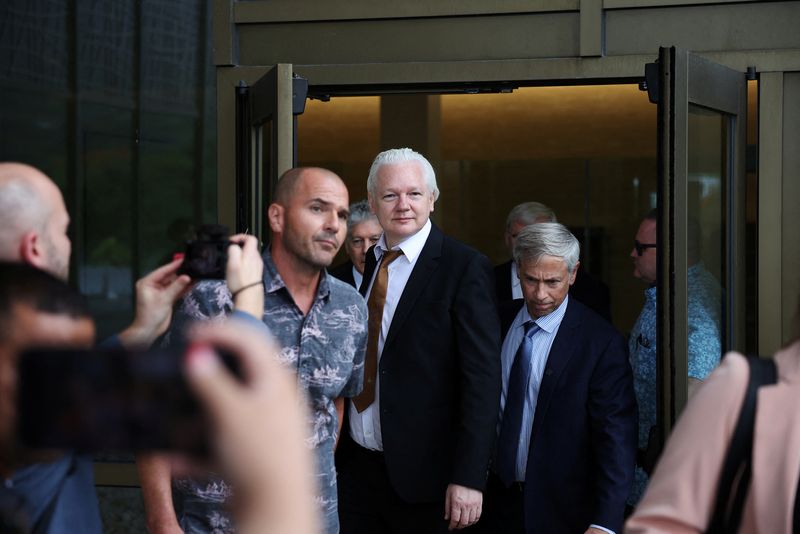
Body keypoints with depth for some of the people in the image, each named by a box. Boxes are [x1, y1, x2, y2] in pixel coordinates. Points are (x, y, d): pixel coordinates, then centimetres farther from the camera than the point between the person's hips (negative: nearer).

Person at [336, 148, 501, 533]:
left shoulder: (465, 268, -10)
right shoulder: (366, 262, 9)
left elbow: (482, 378, -15)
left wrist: (469, 477, -20)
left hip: (424, 474, -6)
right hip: (356, 465, 6)